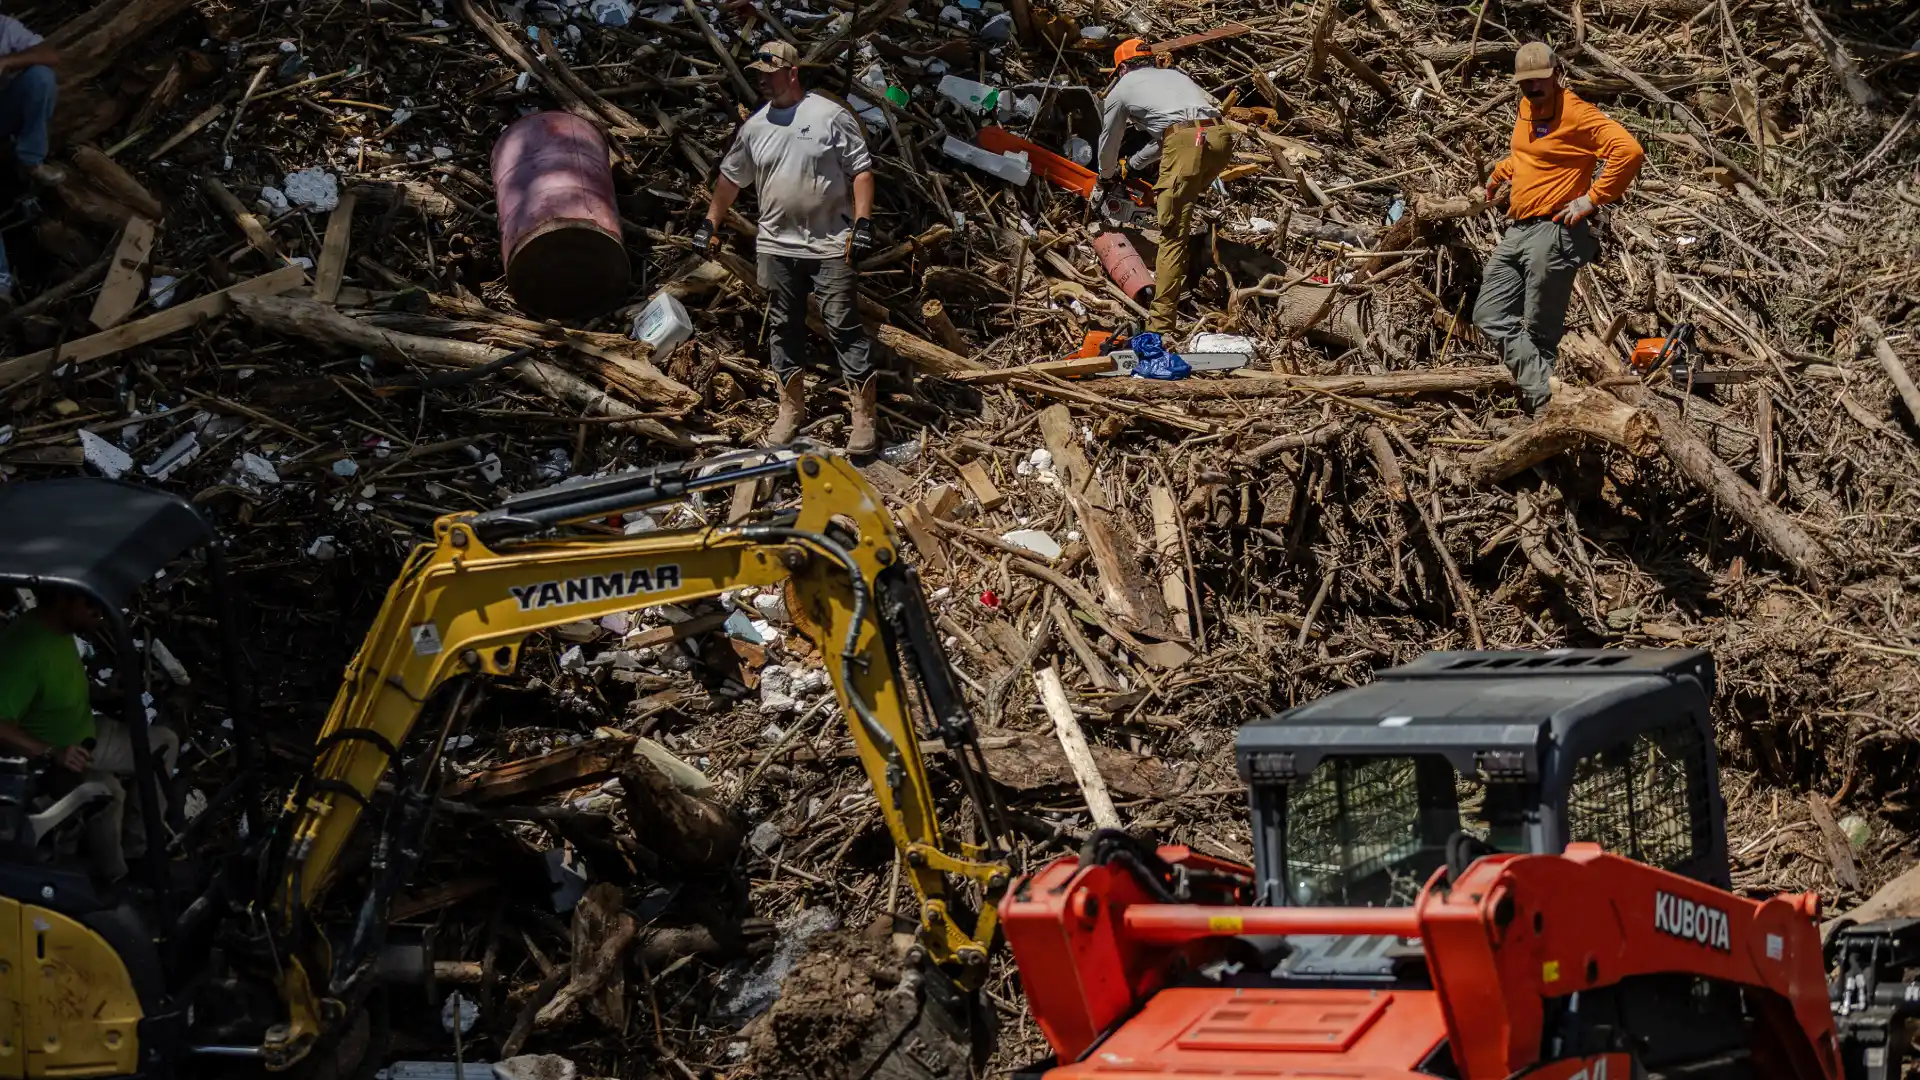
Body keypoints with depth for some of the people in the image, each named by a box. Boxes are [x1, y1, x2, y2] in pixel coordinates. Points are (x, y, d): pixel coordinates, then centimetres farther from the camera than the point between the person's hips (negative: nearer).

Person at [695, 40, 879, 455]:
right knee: (784, 329, 11)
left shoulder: (831, 116, -7)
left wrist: (862, 223, -14)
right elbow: (730, 177, 19)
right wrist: (710, 223, 17)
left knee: (845, 328, -5)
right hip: (777, 247, 5)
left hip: (831, 246, -5)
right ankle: (791, 409, 24)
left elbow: (861, 170, -7)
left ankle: (863, 417, -2)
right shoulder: (754, 127, 8)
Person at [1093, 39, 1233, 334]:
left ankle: (1161, 325, -15)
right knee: (1180, 205, 32)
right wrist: (1133, 165, 60)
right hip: (1221, 135, 5)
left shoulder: (1121, 89, 23)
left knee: (1172, 234, -7)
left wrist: (1105, 179, 56)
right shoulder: (1173, 74, 37)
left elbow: (1108, 144, 37)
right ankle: (1178, 271, 34)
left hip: (1186, 143, -5)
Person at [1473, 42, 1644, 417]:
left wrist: (1593, 199, -19)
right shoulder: (1527, 108, 13)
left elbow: (1629, 151, -23)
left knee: (1539, 332, -6)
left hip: (1554, 234, -9)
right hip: (1517, 231, 9)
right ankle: (1544, 396, 1)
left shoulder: (1576, 113, -13)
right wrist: (1500, 172, 24)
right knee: (1490, 316, 4)